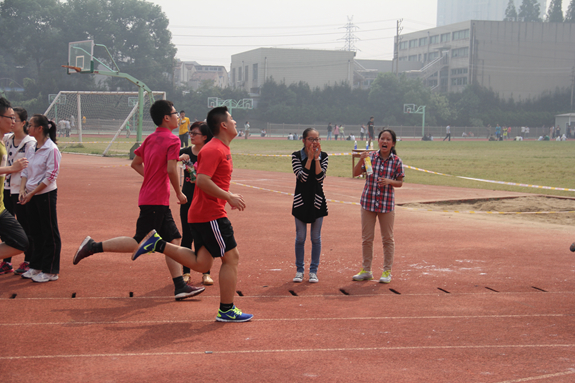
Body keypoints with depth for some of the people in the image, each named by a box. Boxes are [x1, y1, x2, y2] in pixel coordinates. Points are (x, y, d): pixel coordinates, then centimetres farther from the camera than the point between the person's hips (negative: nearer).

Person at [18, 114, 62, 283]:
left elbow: (51, 176, -16)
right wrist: (22, 191, -2)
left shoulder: (51, 149, -14)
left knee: (50, 233, 2)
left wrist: (31, 193, -15)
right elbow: (25, 171, 12)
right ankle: (36, 267, 26)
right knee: (35, 232, 15)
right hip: (31, 195, 8)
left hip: (46, 195, -8)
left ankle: (50, 271, 9)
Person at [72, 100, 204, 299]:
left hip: (159, 202, 9)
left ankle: (180, 287, 9)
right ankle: (93, 246, -1)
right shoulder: (173, 140, -11)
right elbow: (171, 169, -20)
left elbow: (135, 163, 18)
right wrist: (179, 193, -8)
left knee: (173, 240, 9)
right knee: (139, 243, -4)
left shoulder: (150, 138, 13)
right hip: (156, 201, -9)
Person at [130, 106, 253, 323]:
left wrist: (229, 196, 18)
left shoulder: (222, 149, 18)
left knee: (201, 264, 10)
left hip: (201, 215, 10)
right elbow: (202, 181, -24)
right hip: (211, 215, -10)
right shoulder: (213, 150, -15)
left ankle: (158, 244, 11)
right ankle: (226, 311, 4)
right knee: (231, 257, -3)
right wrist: (229, 198, -20)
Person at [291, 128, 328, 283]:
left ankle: (313, 271, 16)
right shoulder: (296, 156, -4)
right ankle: (299, 270, 17)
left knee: (316, 237, 6)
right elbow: (302, 177, -17)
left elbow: (320, 177, -13)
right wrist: (310, 157, -17)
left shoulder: (323, 156, 0)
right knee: (300, 237, 5)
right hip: (301, 200, -1)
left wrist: (316, 158, -18)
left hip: (317, 200, 1)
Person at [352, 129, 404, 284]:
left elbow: (400, 183, 1)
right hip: (368, 201, 2)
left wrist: (389, 181, -18)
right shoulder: (370, 157, 0)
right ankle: (366, 270, 21)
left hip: (387, 204, -1)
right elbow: (355, 173, -3)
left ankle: (387, 271, 17)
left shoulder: (397, 161, -3)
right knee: (366, 238, 9)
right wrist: (361, 160, -18)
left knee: (387, 239, 6)